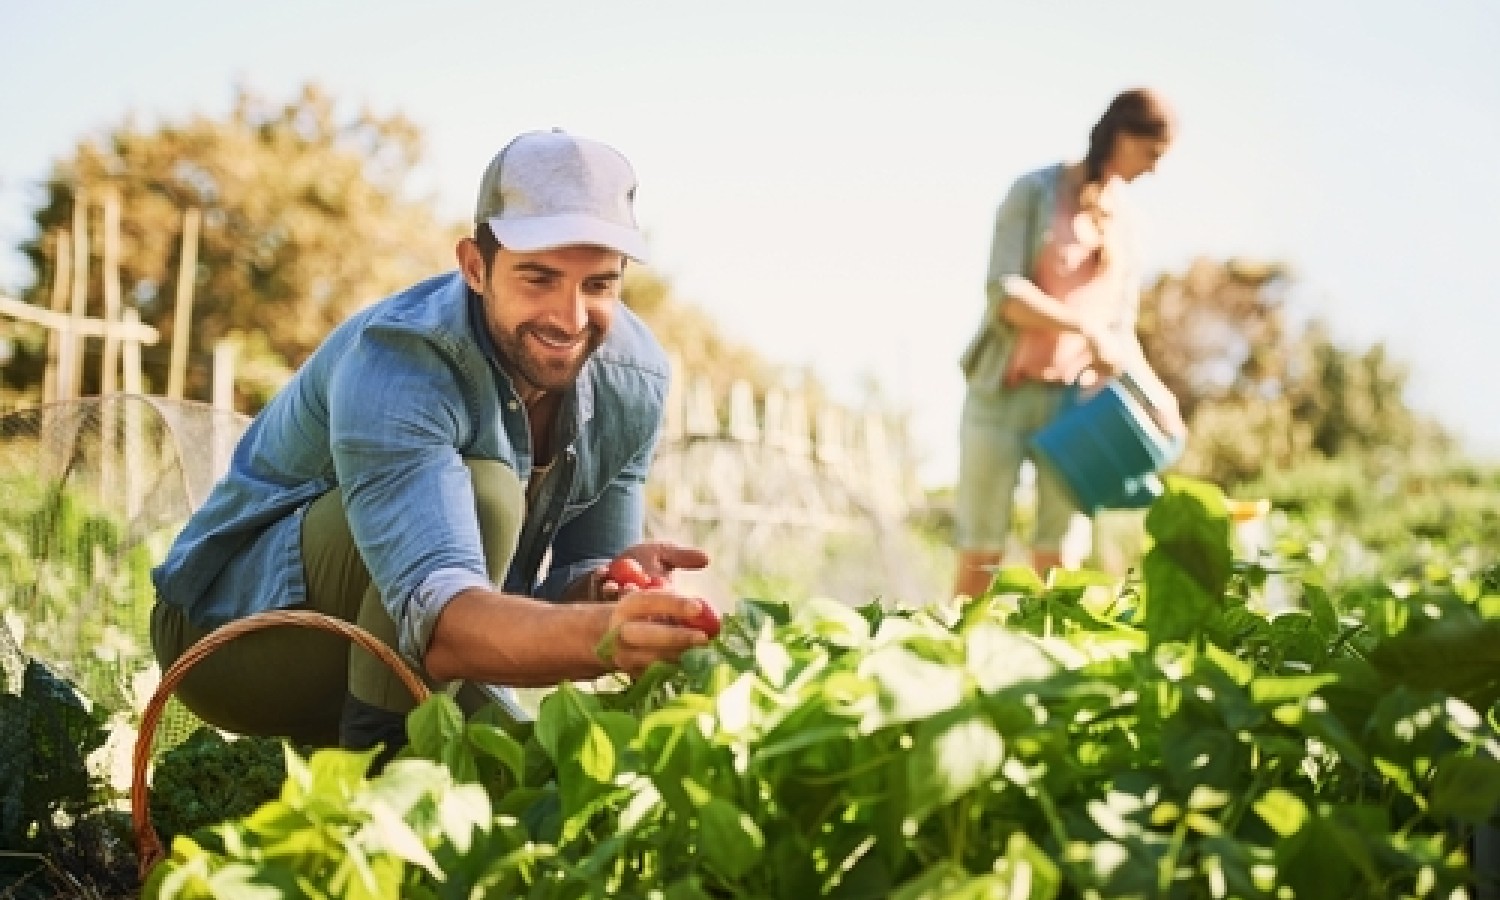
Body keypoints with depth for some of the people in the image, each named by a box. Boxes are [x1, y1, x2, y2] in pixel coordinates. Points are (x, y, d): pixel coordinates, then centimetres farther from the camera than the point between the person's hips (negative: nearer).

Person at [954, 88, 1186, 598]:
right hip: (1005, 390, -4)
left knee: (1059, 558, 0)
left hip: (1078, 398, 4)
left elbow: (1120, 329, 16)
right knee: (980, 550, -3)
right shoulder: (1036, 191, -2)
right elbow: (1004, 292, -14)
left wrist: (1155, 392, 0)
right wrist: (1084, 328, -23)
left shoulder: (1122, 223, 14)